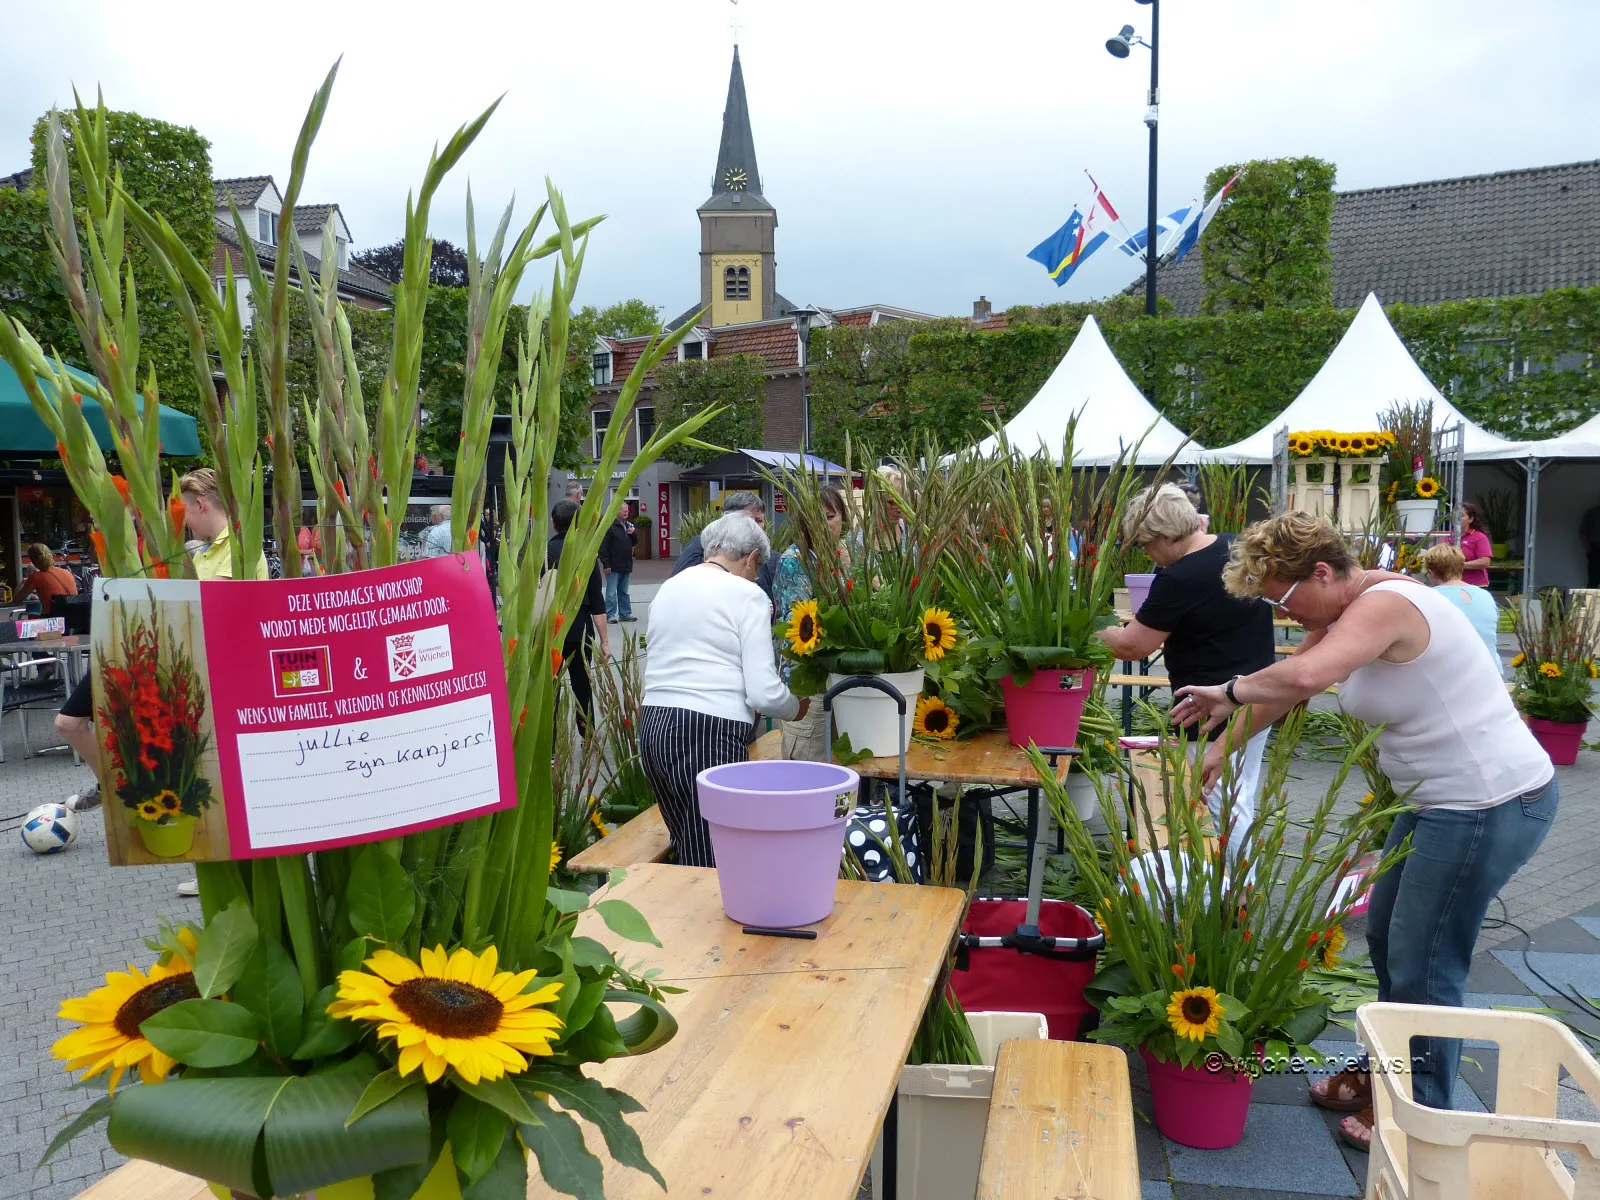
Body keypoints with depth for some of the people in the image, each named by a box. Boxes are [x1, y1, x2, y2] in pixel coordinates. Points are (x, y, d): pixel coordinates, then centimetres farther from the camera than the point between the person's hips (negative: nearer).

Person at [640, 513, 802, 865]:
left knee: (687, 853, 17)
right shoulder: (747, 595, -4)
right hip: (710, 734, -7)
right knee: (714, 863, -1)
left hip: (653, 726, 7)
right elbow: (764, 693, -9)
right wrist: (796, 709, 10)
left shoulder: (668, 588, 16)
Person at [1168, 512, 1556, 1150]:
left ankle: (1422, 1118, 22)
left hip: (1491, 804, -10)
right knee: (1385, 938, 20)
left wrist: (1228, 692, -26)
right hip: (1442, 800, 10)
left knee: (1422, 966, 2)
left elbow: (1302, 676, -42)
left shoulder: (1384, 604, -26)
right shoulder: (1345, 614, 6)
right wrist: (1222, 748, 10)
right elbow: (1289, 683, 13)